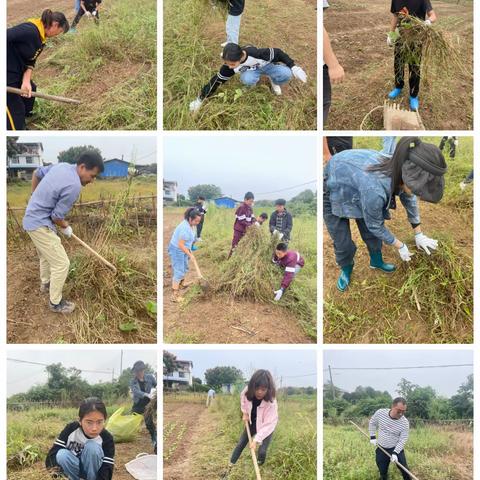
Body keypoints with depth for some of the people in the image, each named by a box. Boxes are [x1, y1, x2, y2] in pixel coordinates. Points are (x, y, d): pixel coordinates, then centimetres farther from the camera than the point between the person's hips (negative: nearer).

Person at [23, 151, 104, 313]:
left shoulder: (61, 166, 0)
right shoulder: (74, 186, -27)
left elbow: (37, 174, 17)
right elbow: (57, 216, -19)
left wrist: (35, 196, 30)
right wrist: (66, 228, 3)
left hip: (32, 218, 10)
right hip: (40, 224, -10)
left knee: (46, 255, 30)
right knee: (61, 263, -3)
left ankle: (45, 284, 51)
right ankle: (56, 303, 9)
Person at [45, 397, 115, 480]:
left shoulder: (107, 438, -23)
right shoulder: (71, 429, -20)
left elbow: (106, 471, -28)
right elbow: (53, 453, -21)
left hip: (92, 470, -1)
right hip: (73, 469, 1)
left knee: (92, 446, -31)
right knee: (62, 455, -32)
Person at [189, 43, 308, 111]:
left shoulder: (255, 53, -41)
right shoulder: (229, 64, -29)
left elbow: (277, 53, -26)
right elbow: (217, 80, -18)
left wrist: (293, 67, -22)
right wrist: (200, 99, -16)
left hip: (266, 65, -1)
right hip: (250, 70, 1)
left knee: (286, 74, -31)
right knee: (247, 79, -37)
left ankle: (273, 80, 6)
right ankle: (254, 81, 2)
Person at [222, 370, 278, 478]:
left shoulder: (271, 403, -39)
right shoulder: (247, 392, -27)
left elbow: (268, 424, -37)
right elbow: (243, 398, 1)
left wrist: (256, 440, -40)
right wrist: (244, 412, -3)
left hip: (266, 426, -4)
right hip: (252, 422, 4)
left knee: (262, 451, -9)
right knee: (240, 444, 8)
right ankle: (229, 469, 20)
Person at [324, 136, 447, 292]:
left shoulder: (402, 166, -26)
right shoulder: (374, 189, -45)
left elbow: (409, 198, -1)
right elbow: (375, 225, -22)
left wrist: (419, 234, 6)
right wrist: (400, 246, -6)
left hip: (358, 179, 6)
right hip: (333, 190, -5)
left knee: (371, 232, 13)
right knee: (342, 241, 4)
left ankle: (376, 261, 41)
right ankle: (346, 270, 34)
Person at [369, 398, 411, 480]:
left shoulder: (405, 422, -20)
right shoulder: (380, 413, -16)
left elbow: (403, 439, -17)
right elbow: (372, 423, 4)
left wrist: (395, 453, -26)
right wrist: (372, 437, 1)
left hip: (397, 449, -1)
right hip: (381, 448, 1)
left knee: (404, 470, -1)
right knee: (383, 472, 10)